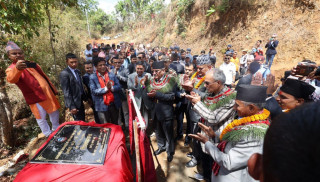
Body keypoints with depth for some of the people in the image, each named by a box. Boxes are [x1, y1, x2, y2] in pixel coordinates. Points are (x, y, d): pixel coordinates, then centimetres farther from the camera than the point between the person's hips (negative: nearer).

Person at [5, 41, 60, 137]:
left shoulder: (32, 64, 10)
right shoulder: (11, 69, -8)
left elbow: (44, 77, 18)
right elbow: (11, 79, -33)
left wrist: (53, 90, 19)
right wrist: (17, 68, -56)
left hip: (48, 93, 6)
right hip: (35, 98, -5)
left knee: (54, 113, 17)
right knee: (41, 118, 4)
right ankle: (49, 136, 25)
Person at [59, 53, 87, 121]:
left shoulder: (78, 71, 10)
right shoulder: (64, 74, -13)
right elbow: (66, 92, -17)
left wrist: (86, 98, 16)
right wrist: (71, 107, -20)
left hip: (80, 101, 8)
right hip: (74, 103, -7)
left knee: (83, 121, 16)